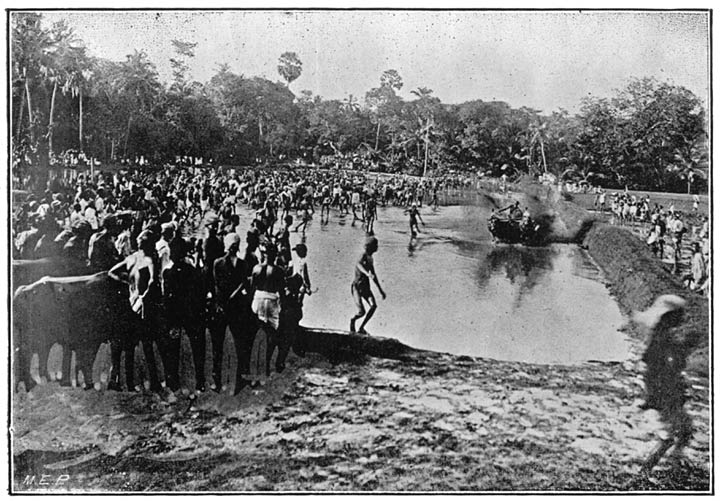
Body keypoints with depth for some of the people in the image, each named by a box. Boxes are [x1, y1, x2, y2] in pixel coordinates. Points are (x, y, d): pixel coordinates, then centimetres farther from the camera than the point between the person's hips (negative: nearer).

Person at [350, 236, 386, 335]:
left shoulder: (370, 259, 12)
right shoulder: (363, 256, -14)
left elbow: (374, 276, 24)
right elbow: (358, 264, -39)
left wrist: (380, 290, 27)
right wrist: (367, 274, -58)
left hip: (366, 287, 7)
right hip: (357, 287, -7)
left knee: (374, 305, -17)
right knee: (361, 312, -17)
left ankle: (361, 327, -4)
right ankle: (353, 320, 19)